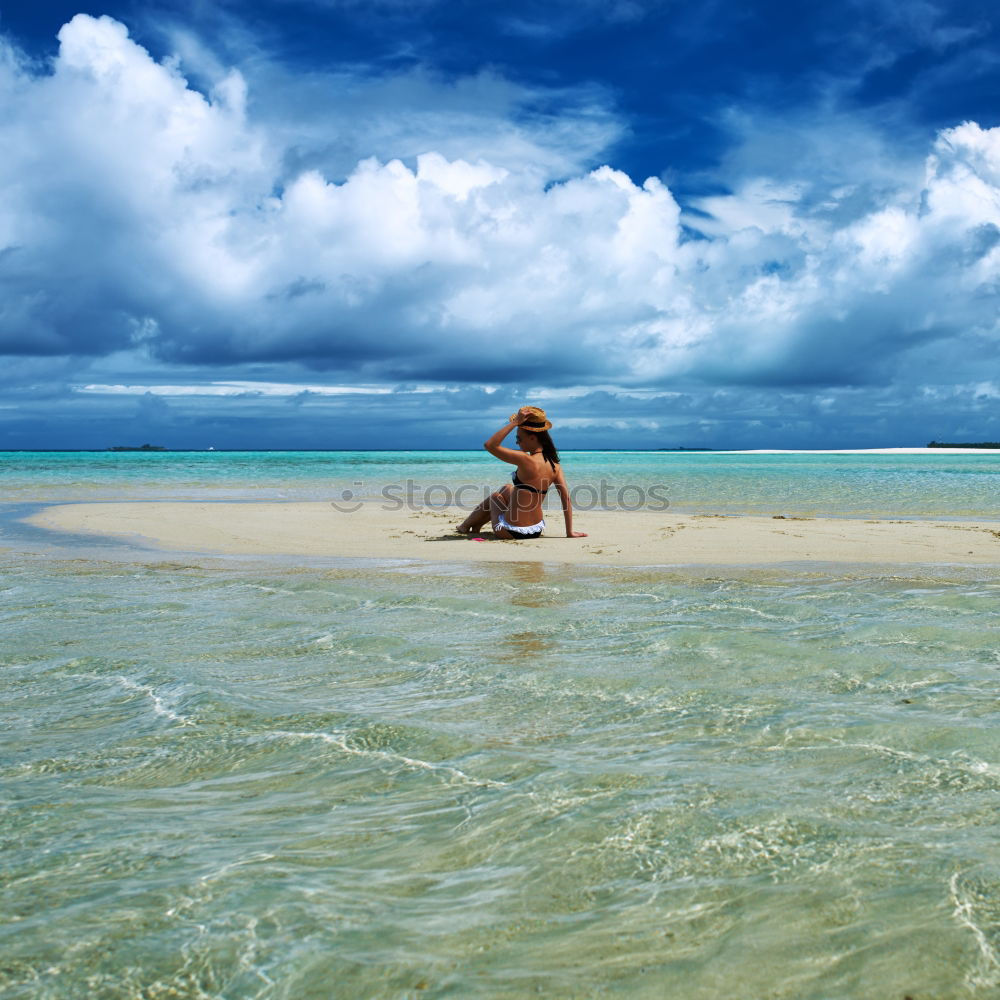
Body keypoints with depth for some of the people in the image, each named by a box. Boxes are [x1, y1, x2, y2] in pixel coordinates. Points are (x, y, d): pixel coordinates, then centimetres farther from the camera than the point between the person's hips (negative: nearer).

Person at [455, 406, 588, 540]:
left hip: (512, 533, -6)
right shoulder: (555, 465, -3)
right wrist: (569, 532, 4)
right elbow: (566, 499, -2)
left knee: (495, 498, 27)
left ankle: (465, 526, 47)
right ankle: (476, 525, 46)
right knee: (507, 489, 30)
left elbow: (490, 445, -22)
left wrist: (515, 422, -20)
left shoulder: (527, 461, -23)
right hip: (536, 531, 6)